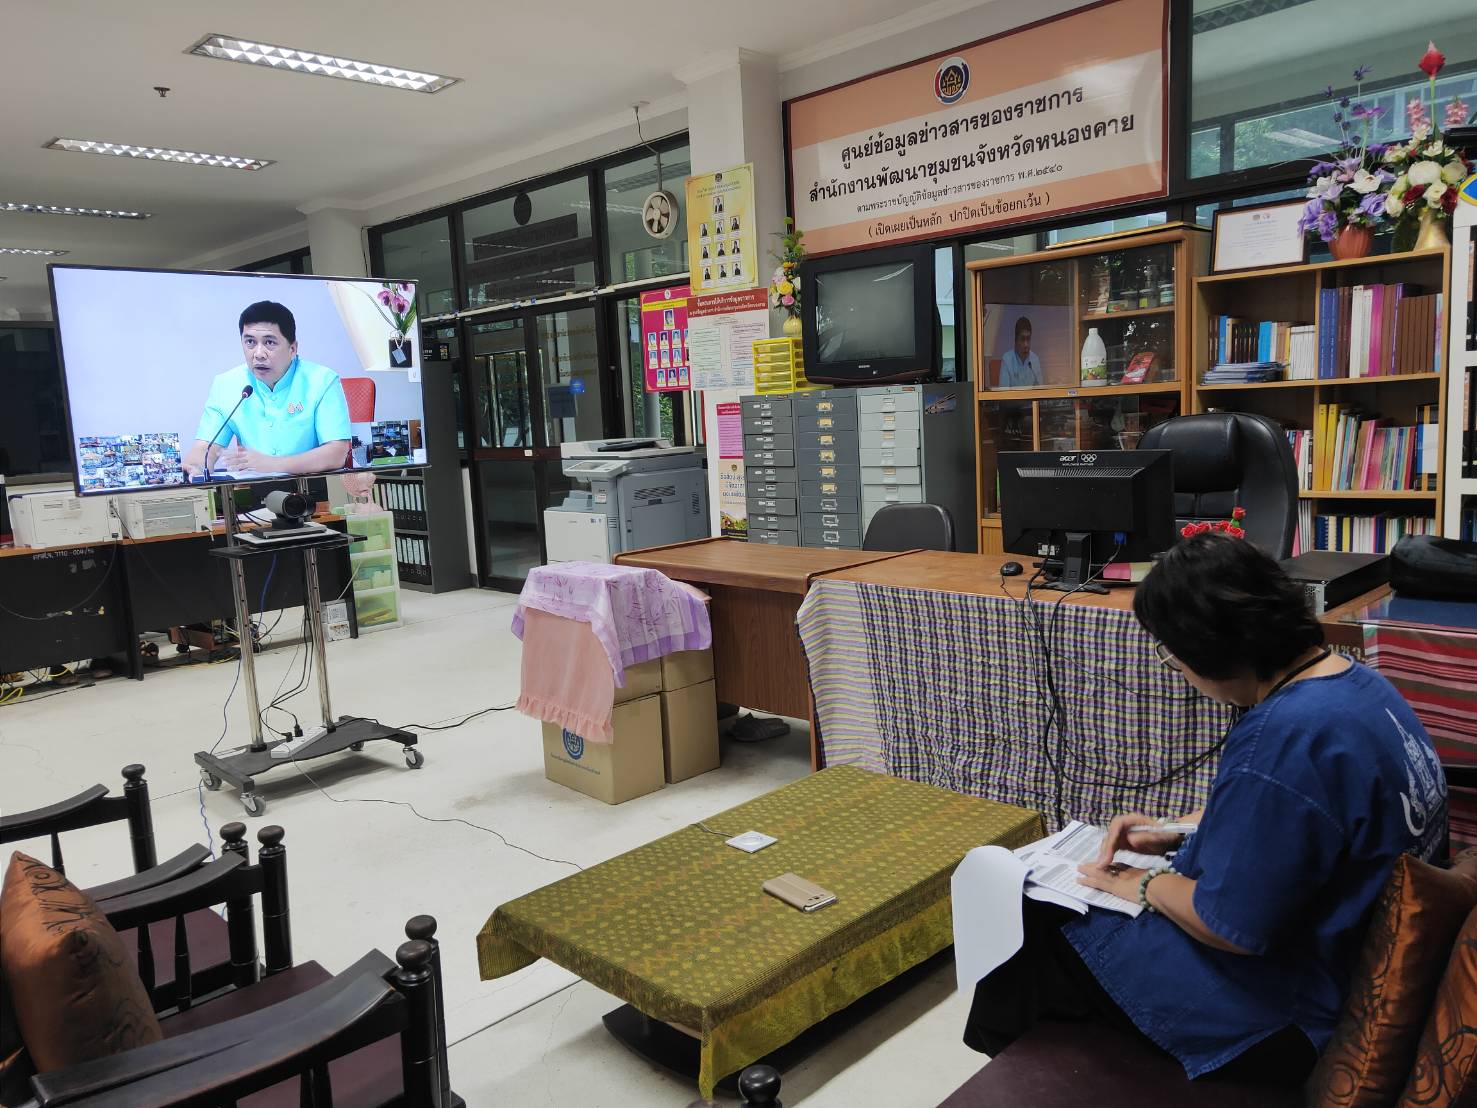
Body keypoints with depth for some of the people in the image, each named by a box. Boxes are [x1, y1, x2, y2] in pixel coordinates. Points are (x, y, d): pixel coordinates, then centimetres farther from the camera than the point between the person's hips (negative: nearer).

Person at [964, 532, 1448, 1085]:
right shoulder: (1350, 677, -2)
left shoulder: (1282, 739, -34)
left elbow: (1233, 927, -27)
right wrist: (1177, 830, 8)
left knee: (1033, 927, 4)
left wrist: (1143, 885, -9)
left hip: (1289, 1010, -10)